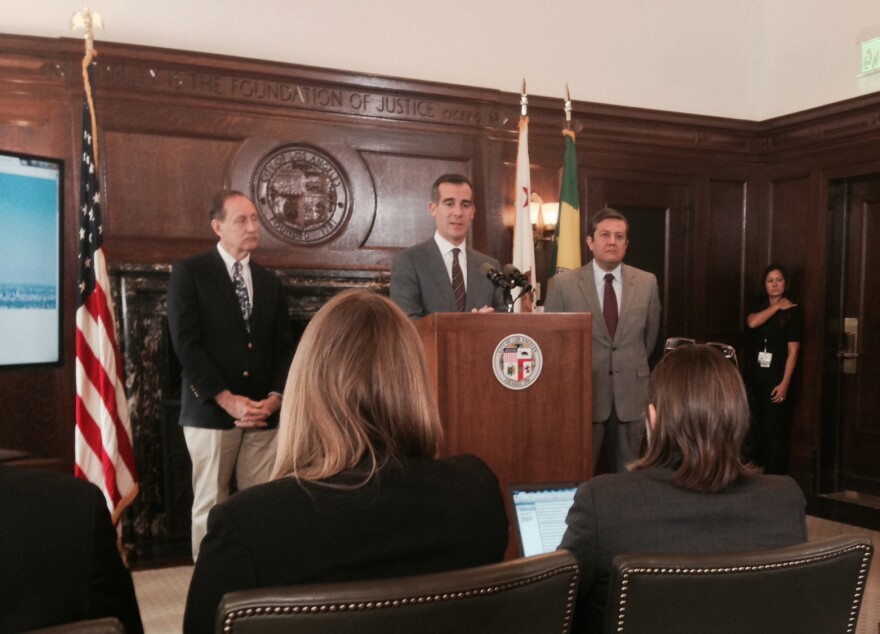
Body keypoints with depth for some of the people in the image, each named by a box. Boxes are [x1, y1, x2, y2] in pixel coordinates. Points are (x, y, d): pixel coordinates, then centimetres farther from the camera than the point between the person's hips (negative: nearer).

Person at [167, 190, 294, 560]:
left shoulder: (269, 282, 16)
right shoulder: (189, 272, 1)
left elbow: (284, 348, 12)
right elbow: (186, 343, -8)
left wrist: (275, 398, -5)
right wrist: (228, 400, -14)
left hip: (264, 415, 4)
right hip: (211, 411, -4)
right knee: (210, 506, 2)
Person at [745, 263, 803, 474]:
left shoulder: (793, 312, -4)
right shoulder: (759, 306, 12)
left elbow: (793, 351, -9)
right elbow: (752, 323, -12)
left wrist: (785, 383, -16)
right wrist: (776, 306, -10)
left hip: (776, 379, -5)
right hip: (755, 377, 5)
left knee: (775, 432, -7)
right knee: (756, 429, 12)